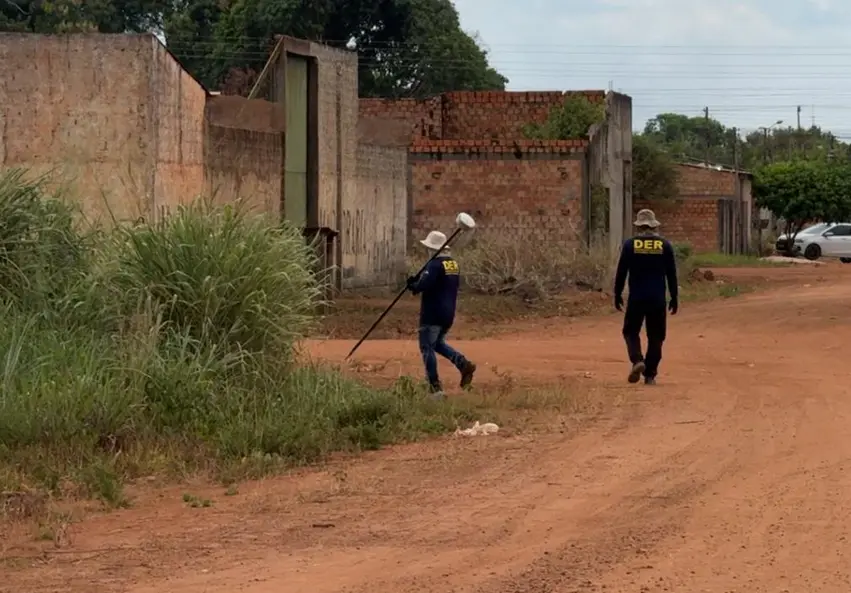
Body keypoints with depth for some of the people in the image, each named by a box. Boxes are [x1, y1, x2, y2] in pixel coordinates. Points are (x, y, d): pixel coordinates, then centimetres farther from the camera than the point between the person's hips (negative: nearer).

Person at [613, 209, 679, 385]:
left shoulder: (630, 244, -2)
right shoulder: (665, 245, 2)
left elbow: (621, 272, -1)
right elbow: (672, 274, 4)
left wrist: (617, 295, 9)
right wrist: (674, 298, 11)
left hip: (636, 298, -1)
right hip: (658, 298, 1)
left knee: (631, 331, 11)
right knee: (655, 336, 9)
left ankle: (637, 360, -15)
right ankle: (650, 374, 6)